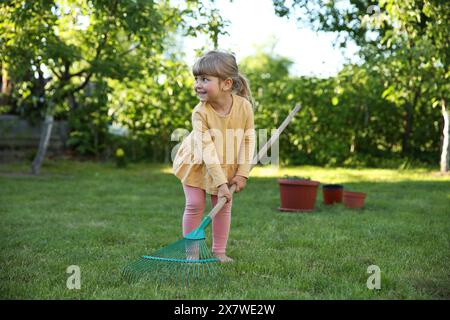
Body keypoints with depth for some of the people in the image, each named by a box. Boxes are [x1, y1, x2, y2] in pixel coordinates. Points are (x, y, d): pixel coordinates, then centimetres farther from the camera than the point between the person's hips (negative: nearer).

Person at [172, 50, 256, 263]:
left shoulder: (244, 106, -23)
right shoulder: (200, 112, -28)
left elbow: (248, 141, -13)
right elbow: (207, 150, -29)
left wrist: (242, 173, -16)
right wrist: (220, 183, -31)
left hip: (228, 167, 3)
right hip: (197, 164, -2)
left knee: (224, 206, 6)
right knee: (195, 205, -4)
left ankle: (219, 251, 17)